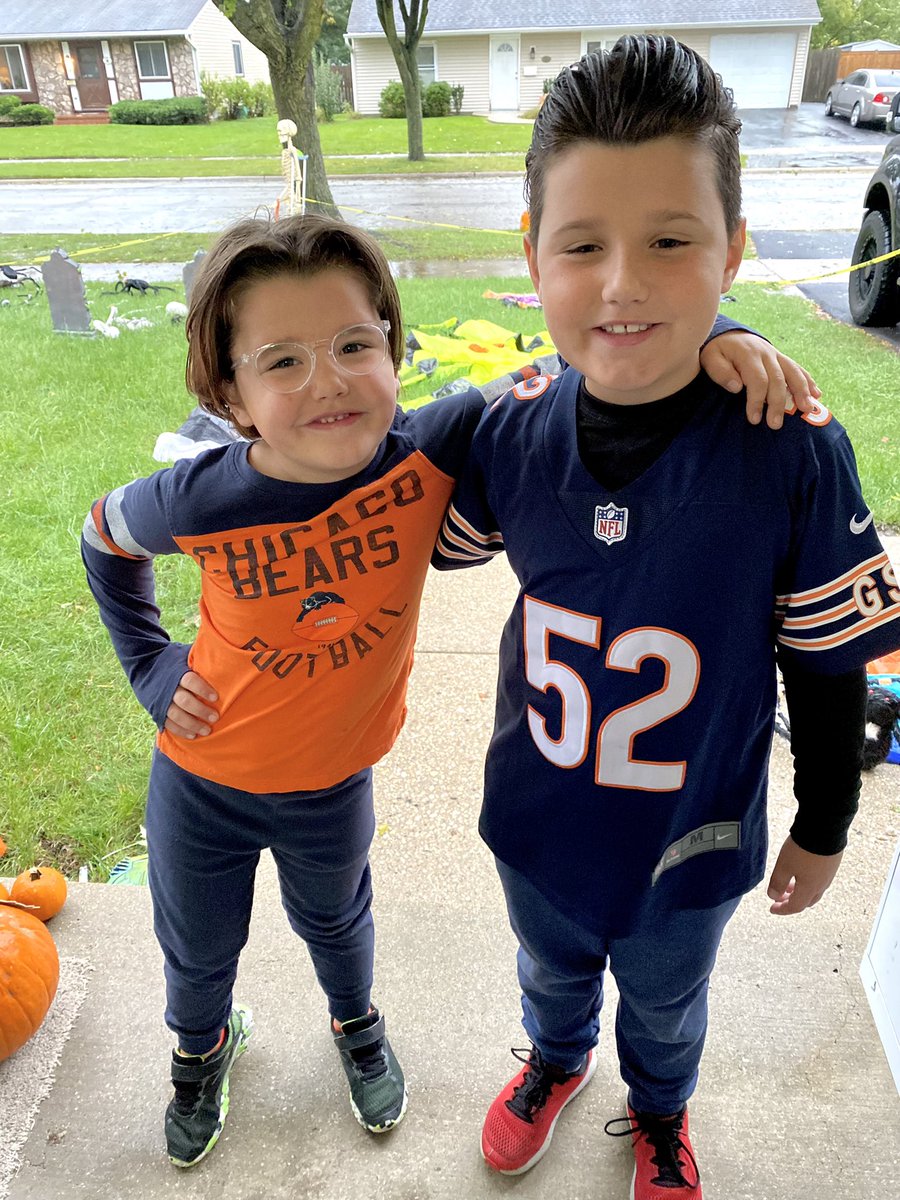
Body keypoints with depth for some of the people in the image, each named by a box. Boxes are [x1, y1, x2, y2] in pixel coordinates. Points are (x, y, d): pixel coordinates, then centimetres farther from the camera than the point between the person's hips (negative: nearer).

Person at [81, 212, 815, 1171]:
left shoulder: (433, 451, -28)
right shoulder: (199, 503, -27)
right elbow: (104, 538, -2)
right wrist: (150, 665, -6)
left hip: (333, 784, 0)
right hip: (201, 782, 0)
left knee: (333, 920, 30)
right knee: (198, 949, 26)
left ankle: (356, 1022, 66)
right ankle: (203, 1045, 63)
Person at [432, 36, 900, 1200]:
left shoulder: (793, 452, -27)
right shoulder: (513, 432, -19)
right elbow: (437, 541, 4)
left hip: (690, 841, -1)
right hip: (535, 815, 2)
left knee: (664, 1006, 30)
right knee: (551, 971, 33)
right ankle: (557, 1059, 69)